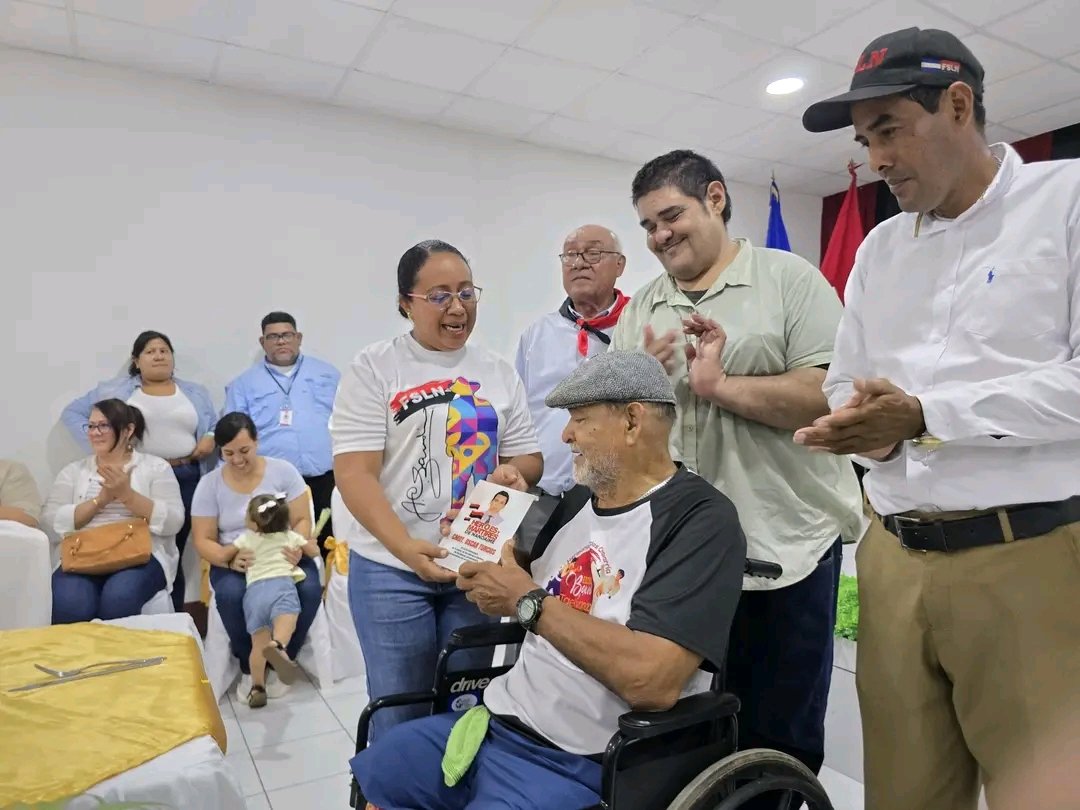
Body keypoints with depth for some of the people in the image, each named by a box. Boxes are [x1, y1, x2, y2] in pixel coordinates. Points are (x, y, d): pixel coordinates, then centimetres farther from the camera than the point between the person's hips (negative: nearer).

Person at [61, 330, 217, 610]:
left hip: (185, 479, 1)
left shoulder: (195, 393, 16)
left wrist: (211, 438, -8)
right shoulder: (115, 390, 10)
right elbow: (72, 413, 11)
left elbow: (216, 425, 15)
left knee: (173, 554, 6)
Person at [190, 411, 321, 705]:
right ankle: (249, 667, -5)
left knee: (309, 589, -30)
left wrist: (296, 547, -24)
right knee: (230, 595, -34)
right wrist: (230, 559, -23)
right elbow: (202, 540, -2)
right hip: (233, 561, 0)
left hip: (284, 555, 0)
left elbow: (302, 520, -2)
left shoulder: (283, 471, -2)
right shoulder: (209, 484, 0)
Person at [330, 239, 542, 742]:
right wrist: (406, 547, -24)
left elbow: (529, 457, 12)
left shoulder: (498, 371, 7)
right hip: (391, 568, -3)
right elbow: (354, 474, -11)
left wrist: (515, 471, -12)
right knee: (399, 713, 9)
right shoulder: (373, 369, -4)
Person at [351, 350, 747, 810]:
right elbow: (515, 592, 17)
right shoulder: (580, 499, 8)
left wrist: (529, 602, -22)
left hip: (581, 764, -7)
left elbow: (652, 680, -30)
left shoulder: (701, 520, -18)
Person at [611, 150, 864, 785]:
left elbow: (830, 396, -12)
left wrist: (720, 385, -17)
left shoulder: (789, 278, -2)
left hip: (785, 543, -3)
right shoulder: (640, 311, 11)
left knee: (781, 743, 11)